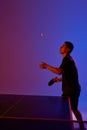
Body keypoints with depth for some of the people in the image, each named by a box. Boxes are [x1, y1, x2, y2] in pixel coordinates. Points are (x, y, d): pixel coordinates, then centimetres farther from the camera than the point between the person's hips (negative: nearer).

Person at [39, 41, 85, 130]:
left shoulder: (67, 59, -17)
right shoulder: (68, 59, 15)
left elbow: (59, 71, -33)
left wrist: (46, 66, -26)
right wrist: (59, 79, 13)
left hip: (71, 90, -10)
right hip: (73, 89, 10)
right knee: (73, 109, 18)